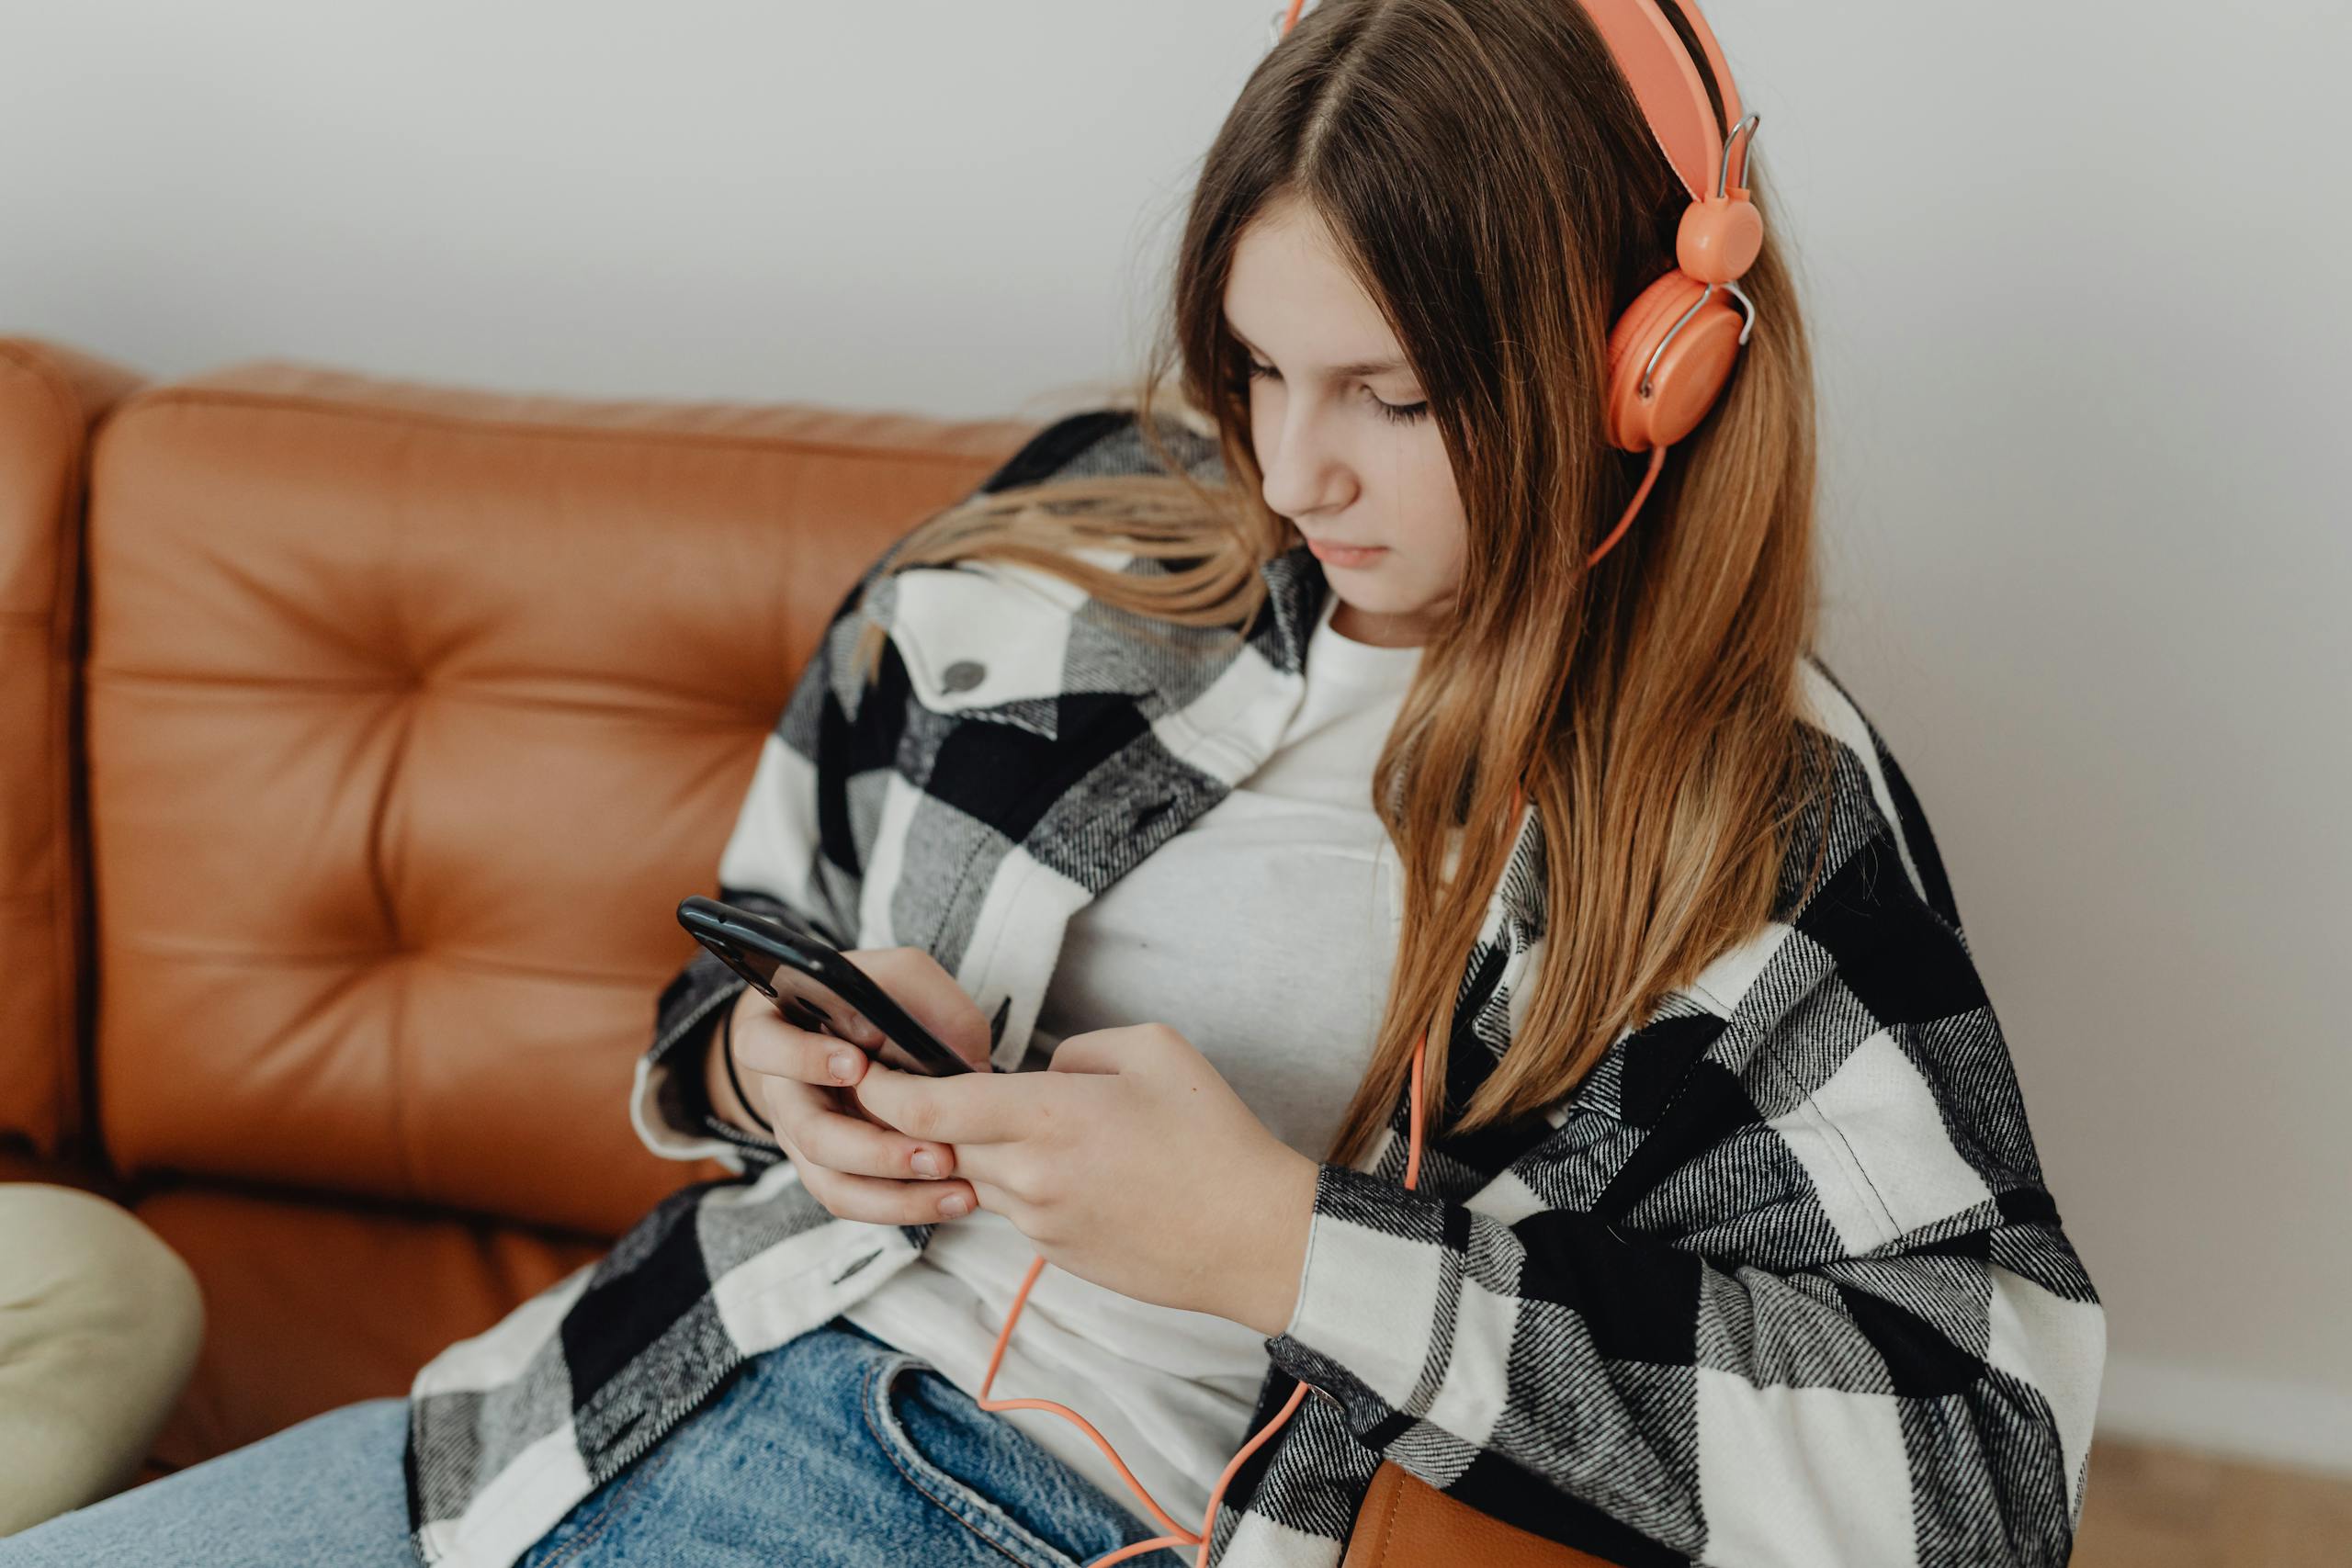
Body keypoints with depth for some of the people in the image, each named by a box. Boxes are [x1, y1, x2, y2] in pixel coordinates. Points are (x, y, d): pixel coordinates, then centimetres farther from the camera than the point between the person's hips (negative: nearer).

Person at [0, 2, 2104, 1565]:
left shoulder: (1754, 814, -9)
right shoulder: (1094, 528, 4)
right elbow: (760, 936, 17)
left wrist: (1281, 1246, -23)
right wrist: (768, 1062, -9)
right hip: (713, 1380, 6)